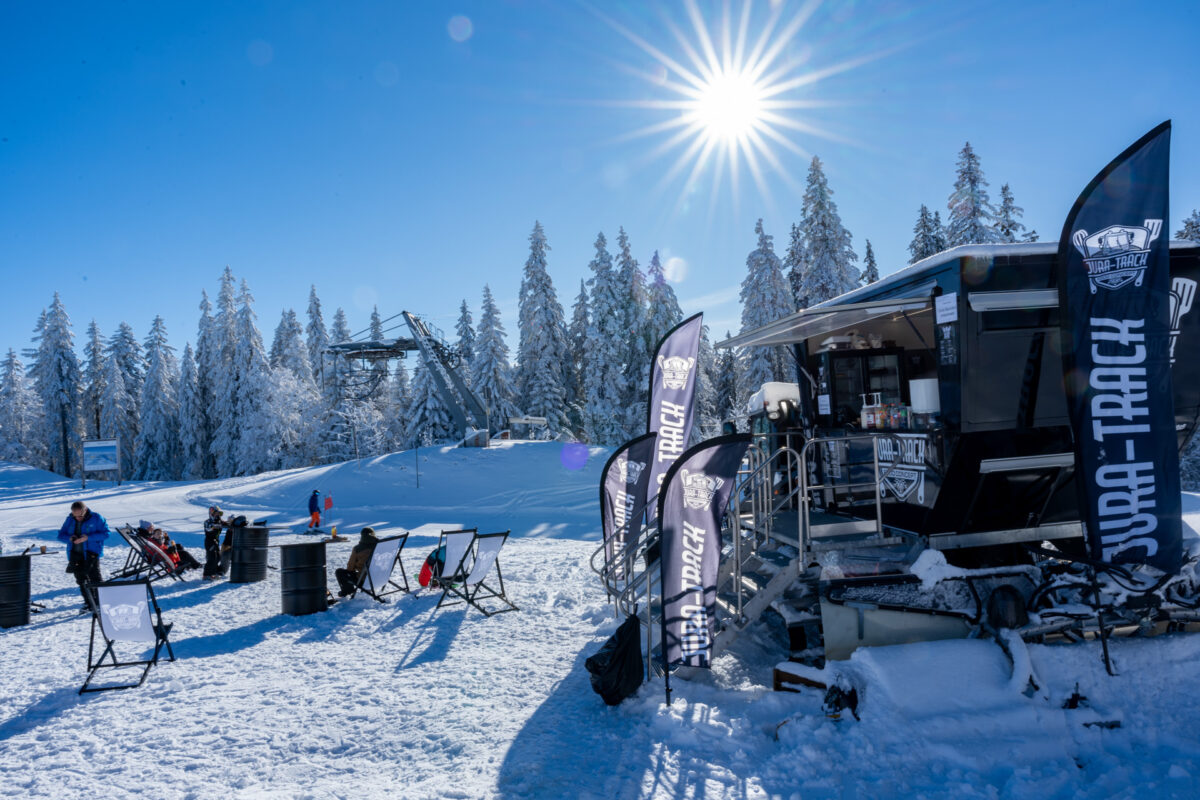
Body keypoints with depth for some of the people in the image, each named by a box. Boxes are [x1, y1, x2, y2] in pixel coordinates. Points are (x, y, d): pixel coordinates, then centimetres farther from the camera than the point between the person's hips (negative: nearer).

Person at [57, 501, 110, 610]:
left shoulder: (96, 518, -7)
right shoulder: (70, 520, 6)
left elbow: (105, 533, -10)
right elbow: (61, 535, 10)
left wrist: (88, 537, -21)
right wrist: (69, 538, -13)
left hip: (91, 554, -4)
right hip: (75, 554, 4)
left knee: (95, 578, -7)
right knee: (81, 580, 5)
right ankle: (89, 603, 15)